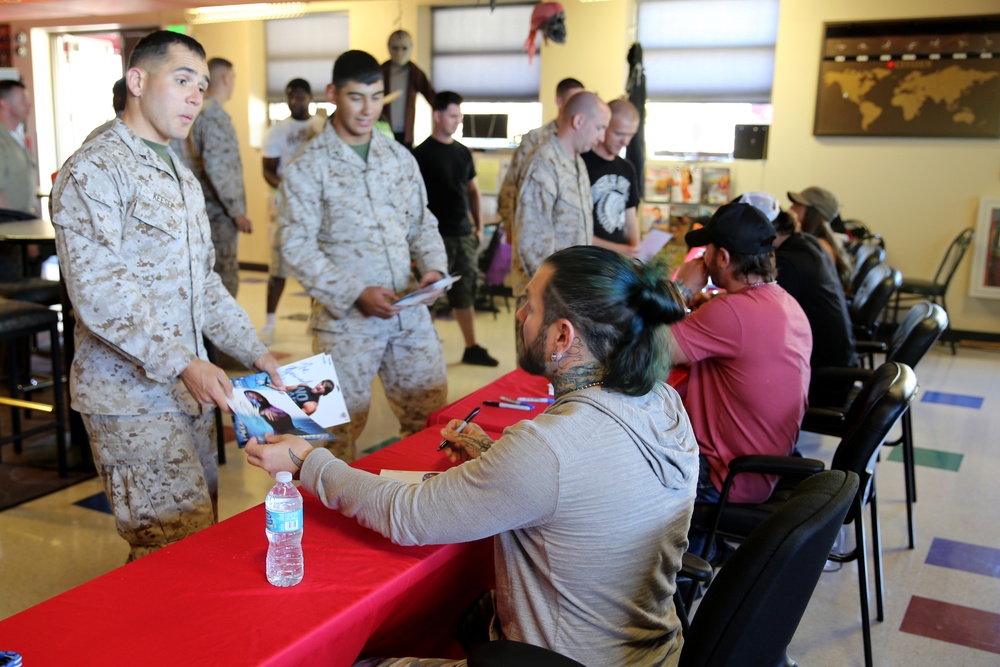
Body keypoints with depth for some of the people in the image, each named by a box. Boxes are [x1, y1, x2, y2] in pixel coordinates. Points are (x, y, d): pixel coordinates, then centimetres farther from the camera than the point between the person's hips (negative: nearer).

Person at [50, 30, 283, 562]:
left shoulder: (183, 178, 18)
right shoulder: (93, 172, -11)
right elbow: (98, 292, -20)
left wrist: (254, 351, 9)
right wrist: (183, 364, -27)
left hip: (189, 388, 9)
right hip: (129, 395, -8)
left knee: (201, 531, 13)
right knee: (181, 548, -8)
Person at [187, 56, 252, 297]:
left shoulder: (202, 112, 15)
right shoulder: (214, 115, -14)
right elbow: (216, 167, -22)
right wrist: (237, 211, -18)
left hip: (210, 211, 9)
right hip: (219, 213, -9)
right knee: (225, 283, -6)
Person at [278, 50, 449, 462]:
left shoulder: (400, 158, 11)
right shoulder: (307, 168, -5)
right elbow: (297, 248, -10)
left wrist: (434, 266, -4)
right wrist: (355, 294, -19)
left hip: (409, 311, 5)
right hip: (346, 319, -5)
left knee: (432, 414, 12)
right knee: (342, 426, 3)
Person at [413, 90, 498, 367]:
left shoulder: (464, 153, 12)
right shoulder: (422, 154, -6)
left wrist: (479, 226, 12)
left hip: (464, 234, 6)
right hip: (437, 236, -6)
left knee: (465, 292, 11)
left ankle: (472, 348, 18)